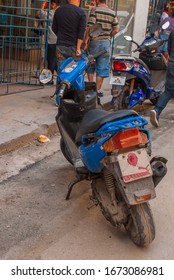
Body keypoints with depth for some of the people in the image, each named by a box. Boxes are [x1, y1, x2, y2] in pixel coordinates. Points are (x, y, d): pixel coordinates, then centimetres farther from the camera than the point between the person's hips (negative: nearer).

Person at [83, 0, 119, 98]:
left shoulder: (95, 10, -6)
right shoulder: (112, 13, 5)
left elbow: (90, 27, -13)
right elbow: (116, 29, 3)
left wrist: (85, 42, -9)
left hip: (94, 42, -2)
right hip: (106, 43, 2)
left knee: (90, 66, 15)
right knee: (102, 68, 6)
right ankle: (97, 90, 7)